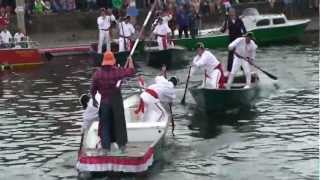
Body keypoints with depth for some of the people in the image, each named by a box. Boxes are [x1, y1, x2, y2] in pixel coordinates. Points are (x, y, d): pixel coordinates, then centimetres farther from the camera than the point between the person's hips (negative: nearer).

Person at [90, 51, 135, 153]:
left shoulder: (97, 73, -9)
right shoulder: (117, 71, -12)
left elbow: (93, 89, -6)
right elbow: (131, 71, -5)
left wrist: (93, 99, 11)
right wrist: (130, 61, 12)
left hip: (104, 101, 1)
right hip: (116, 100, 0)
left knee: (105, 124, 10)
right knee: (119, 123, 13)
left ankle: (106, 147, 9)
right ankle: (122, 145, 20)